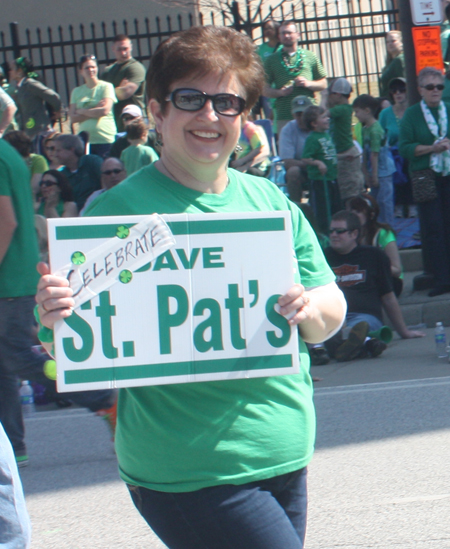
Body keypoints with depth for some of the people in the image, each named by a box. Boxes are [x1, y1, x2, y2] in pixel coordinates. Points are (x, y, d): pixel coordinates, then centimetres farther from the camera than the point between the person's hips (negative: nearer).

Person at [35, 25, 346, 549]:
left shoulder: (271, 202, 9)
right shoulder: (119, 210, -8)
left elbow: (330, 317, 10)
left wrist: (311, 309, -13)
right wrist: (57, 321, -31)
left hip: (286, 460, 6)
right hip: (192, 478, -6)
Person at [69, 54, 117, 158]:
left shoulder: (106, 87, 3)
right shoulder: (76, 91, 12)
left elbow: (105, 110, -9)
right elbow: (73, 118, 4)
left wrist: (82, 111, 1)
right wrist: (95, 110, -6)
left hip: (105, 139, -3)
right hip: (85, 140, 3)